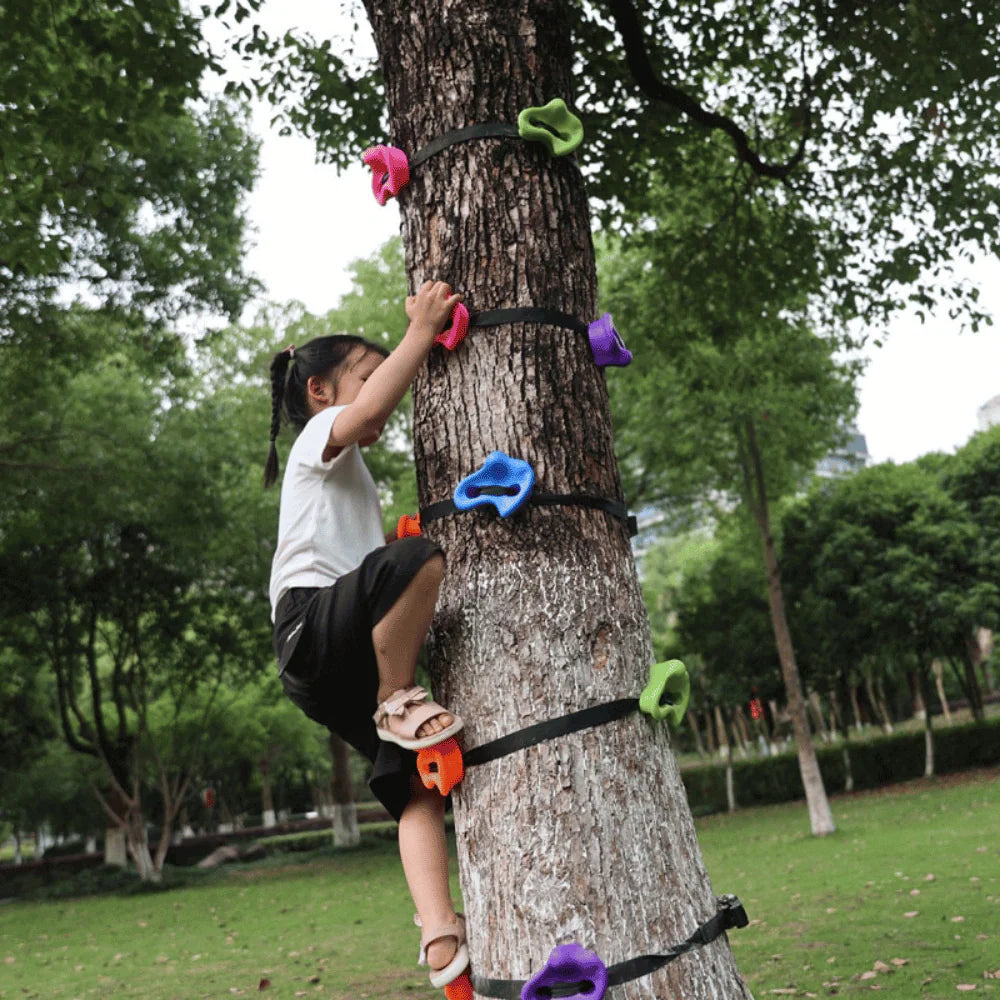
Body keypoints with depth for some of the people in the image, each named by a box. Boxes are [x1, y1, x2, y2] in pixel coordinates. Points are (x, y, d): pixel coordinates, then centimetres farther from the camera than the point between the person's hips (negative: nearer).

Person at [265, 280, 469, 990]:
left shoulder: (353, 477, 36)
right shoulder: (321, 436, 8)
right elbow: (368, 408, -17)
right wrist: (420, 331, -13)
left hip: (351, 663, 9)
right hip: (313, 628, -9)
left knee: (419, 786, -7)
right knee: (416, 560, -37)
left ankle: (442, 941, -17)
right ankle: (398, 701, -20)